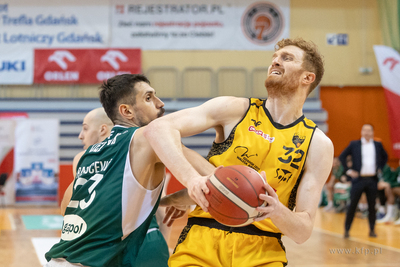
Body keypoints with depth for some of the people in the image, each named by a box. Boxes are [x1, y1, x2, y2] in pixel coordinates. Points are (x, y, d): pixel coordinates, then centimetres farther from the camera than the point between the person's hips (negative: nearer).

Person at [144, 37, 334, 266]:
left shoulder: (319, 145, 6)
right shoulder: (236, 109, 5)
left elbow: (304, 231, 2)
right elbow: (158, 129, -8)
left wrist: (277, 211, -20)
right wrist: (191, 177, -24)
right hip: (202, 241, 0)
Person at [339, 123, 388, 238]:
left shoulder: (378, 145, 9)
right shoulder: (354, 144, 1)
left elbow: (385, 156, 25)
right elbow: (342, 157, 4)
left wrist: (380, 168, 12)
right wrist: (348, 170, -3)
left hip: (372, 180, 2)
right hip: (359, 179, -2)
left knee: (372, 206, 6)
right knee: (352, 205, -1)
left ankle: (372, 230, 16)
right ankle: (347, 230, 7)